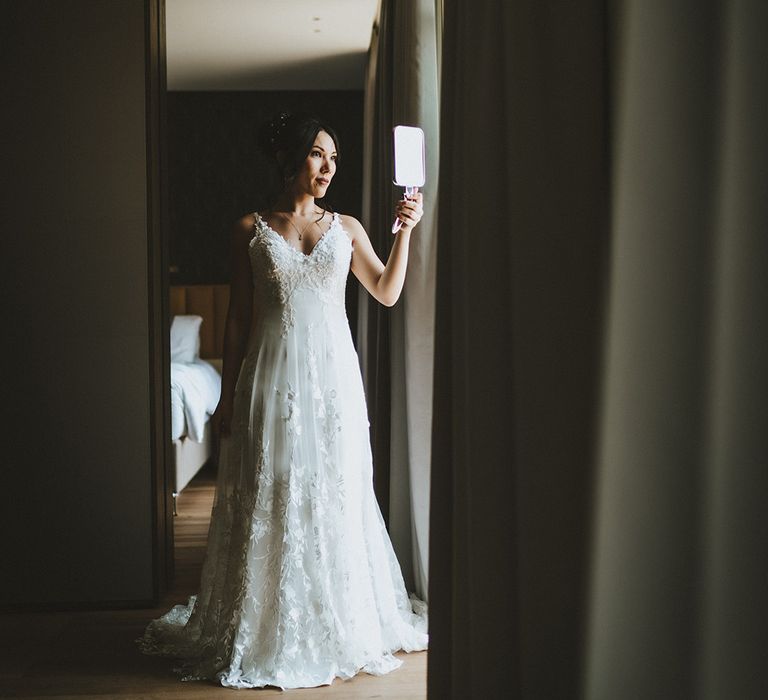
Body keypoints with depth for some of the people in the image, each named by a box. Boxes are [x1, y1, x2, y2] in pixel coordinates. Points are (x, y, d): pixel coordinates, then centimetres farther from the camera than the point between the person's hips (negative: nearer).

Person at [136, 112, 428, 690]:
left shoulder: (346, 227, 9)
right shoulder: (251, 231, 3)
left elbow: (387, 292, 8)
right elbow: (239, 317, 4)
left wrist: (404, 230, -3)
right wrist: (227, 395, 3)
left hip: (332, 375, 2)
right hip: (272, 376, -1)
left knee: (336, 496, 5)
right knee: (269, 499, 2)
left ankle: (340, 625, 20)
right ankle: (268, 633, 16)